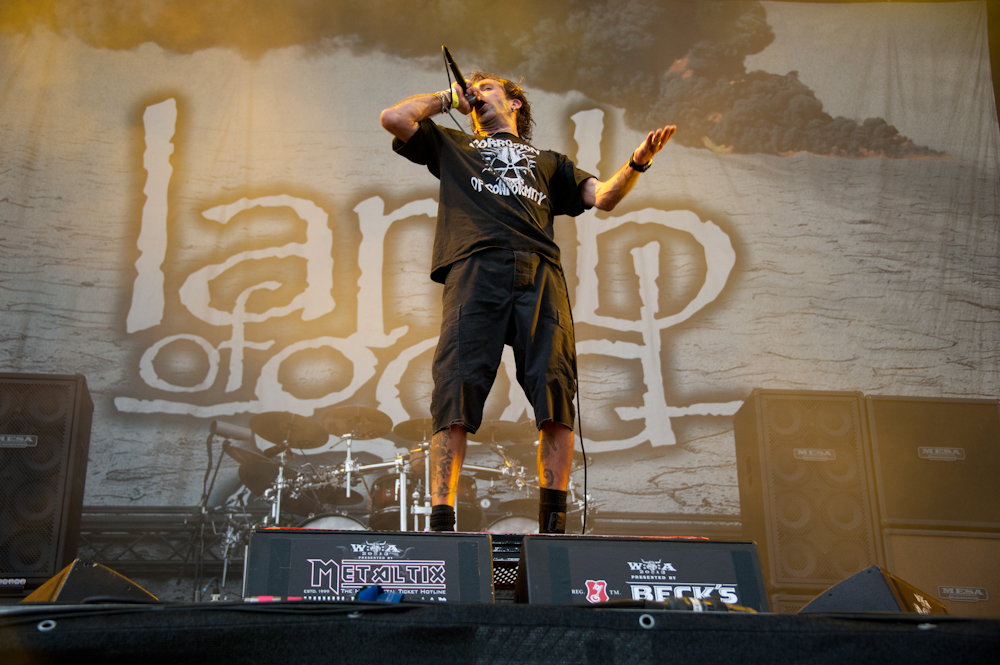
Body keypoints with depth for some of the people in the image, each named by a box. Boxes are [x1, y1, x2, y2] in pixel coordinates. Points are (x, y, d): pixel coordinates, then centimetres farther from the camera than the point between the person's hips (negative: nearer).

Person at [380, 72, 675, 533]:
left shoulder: (548, 162, 37)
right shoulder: (452, 148, 35)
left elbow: (604, 197, 24)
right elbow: (394, 118, 21)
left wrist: (638, 162, 6)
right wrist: (448, 97, 33)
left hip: (541, 274, 1)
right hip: (476, 267, -1)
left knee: (555, 394, -15)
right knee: (456, 392, -15)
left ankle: (553, 527, -13)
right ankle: (441, 525, -16)